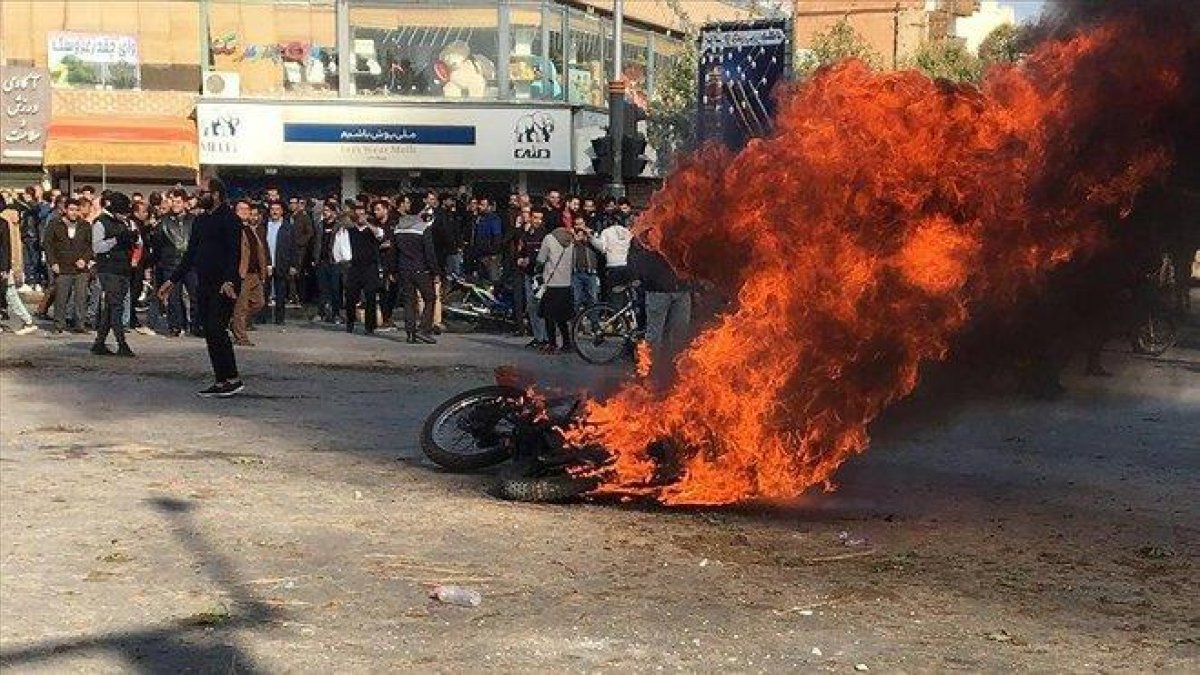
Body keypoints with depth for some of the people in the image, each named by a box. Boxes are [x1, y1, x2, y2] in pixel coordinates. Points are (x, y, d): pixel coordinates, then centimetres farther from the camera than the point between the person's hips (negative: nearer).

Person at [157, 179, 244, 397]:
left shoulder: (229, 219, -8)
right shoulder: (201, 221, 17)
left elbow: (235, 253, -17)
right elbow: (190, 255, 23)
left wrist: (229, 280, -30)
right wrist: (173, 280, 20)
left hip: (223, 287, -8)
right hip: (203, 285, 8)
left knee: (216, 329, -16)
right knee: (210, 334, 6)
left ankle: (233, 379, -11)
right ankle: (220, 381, 10)